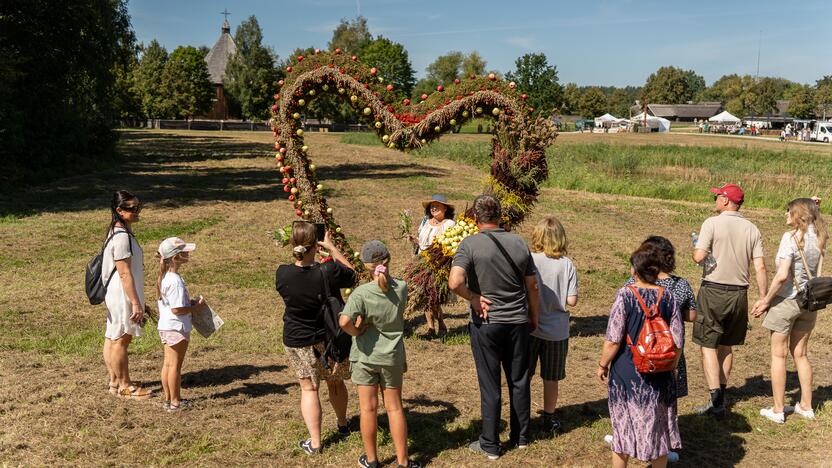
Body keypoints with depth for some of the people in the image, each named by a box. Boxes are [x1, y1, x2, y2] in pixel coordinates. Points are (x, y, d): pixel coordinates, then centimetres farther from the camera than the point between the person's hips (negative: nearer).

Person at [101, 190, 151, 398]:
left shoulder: (118, 231, 9)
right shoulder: (122, 237, -22)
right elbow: (125, 274, -22)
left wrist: (136, 300, 22)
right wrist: (136, 303, -19)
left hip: (115, 295, 10)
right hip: (122, 295, -10)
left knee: (113, 338, 16)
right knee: (121, 339, 1)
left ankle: (115, 381, 28)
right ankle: (125, 386, 13)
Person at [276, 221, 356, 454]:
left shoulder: (282, 274, -20)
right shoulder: (329, 272, -27)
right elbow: (352, 274, -5)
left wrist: (301, 255, 6)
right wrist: (331, 247, -2)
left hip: (298, 341, 0)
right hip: (331, 338, 0)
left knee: (309, 389, 14)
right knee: (335, 382, 23)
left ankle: (315, 442, 17)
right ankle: (343, 424, 45)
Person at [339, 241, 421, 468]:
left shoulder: (361, 293, -21)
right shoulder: (401, 288, -10)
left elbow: (344, 321, -31)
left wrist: (356, 331, -14)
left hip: (365, 357, -2)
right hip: (392, 356, 2)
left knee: (368, 409, 11)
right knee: (394, 408, 13)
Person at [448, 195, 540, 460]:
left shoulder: (470, 244, -14)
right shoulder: (519, 243, -1)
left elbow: (455, 282, -28)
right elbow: (532, 285, 6)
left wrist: (474, 298, -11)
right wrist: (534, 316, 19)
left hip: (486, 323, -3)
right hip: (518, 322, 4)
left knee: (490, 385, 6)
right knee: (519, 381, 16)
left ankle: (490, 445, 17)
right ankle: (520, 436, 29)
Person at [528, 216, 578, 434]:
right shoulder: (567, 265, -10)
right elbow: (572, 300, -11)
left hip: (529, 327, -1)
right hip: (556, 330, 1)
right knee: (550, 378, 15)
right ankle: (549, 419, 27)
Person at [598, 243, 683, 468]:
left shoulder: (625, 295, -16)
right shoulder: (668, 297, -5)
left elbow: (613, 340, -17)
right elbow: (677, 342, -1)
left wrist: (603, 365, -1)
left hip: (627, 374, -3)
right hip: (659, 376, 3)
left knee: (623, 427, 14)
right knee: (658, 430, 17)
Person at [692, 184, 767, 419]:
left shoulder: (712, 223, -10)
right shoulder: (752, 229, 4)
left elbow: (699, 257, -19)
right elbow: (760, 267, 0)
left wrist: (696, 247, 4)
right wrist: (763, 298, 5)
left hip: (713, 292, -5)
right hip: (739, 293, 5)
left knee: (709, 346, 1)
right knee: (727, 346, 17)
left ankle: (716, 401, -5)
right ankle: (720, 396, 27)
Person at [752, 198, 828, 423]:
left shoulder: (791, 237, -17)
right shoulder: (818, 238, 3)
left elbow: (782, 275, -23)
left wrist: (766, 301, -14)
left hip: (787, 300, -6)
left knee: (778, 354, 5)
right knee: (800, 354, 18)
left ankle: (778, 410, 11)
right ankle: (806, 406, 26)